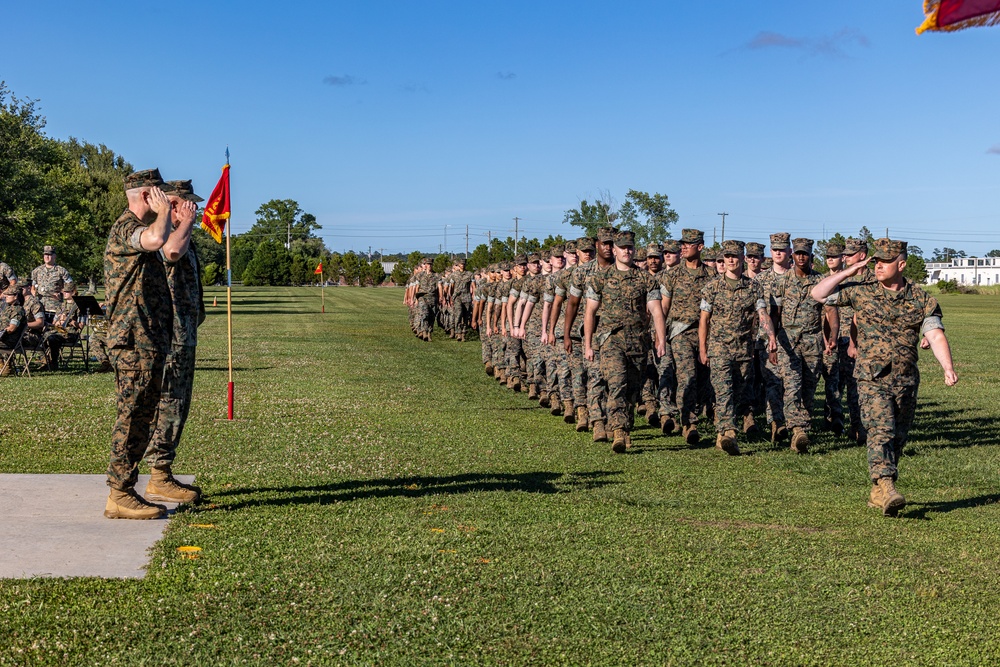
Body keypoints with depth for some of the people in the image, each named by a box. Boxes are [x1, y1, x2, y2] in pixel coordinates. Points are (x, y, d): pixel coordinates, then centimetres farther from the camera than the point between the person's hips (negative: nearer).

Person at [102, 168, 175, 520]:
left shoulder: (136, 230, 21)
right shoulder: (125, 228, -12)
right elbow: (156, 238, -35)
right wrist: (164, 211, -16)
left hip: (147, 342, 10)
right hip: (136, 342, -10)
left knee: (141, 419, 13)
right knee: (132, 418, -7)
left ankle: (125, 491, 19)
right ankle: (119, 496, -2)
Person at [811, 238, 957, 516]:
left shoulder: (921, 299, 3)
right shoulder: (861, 291, 1)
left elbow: (936, 335, -5)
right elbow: (818, 294, -1)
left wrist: (948, 368, -20)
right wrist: (848, 272, -6)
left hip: (907, 380, 3)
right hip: (872, 378, -3)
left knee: (897, 438, 10)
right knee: (881, 430, -19)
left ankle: (877, 492, 23)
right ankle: (885, 486, -29)